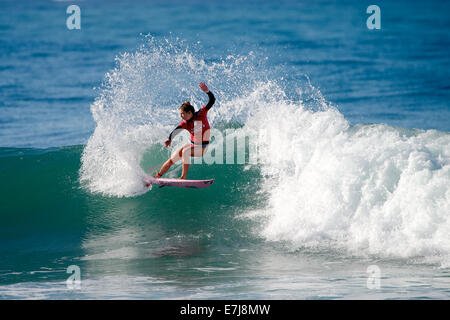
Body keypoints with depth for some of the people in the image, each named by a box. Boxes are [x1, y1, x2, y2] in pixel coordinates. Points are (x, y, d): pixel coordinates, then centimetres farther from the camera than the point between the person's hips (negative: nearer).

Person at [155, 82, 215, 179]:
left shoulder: (201, 114, -17)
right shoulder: (185, 123, -11)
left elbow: (212, 101, -22)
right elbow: (176, 131, -29)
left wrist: (206, 91, -41)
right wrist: (169, 139, -50)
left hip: (202, 147, -4)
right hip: (192, 144, 4)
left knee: (185, 152, -32)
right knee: (171, 160, 2)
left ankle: (183, 177, -26)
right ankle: (156, 177, 20)